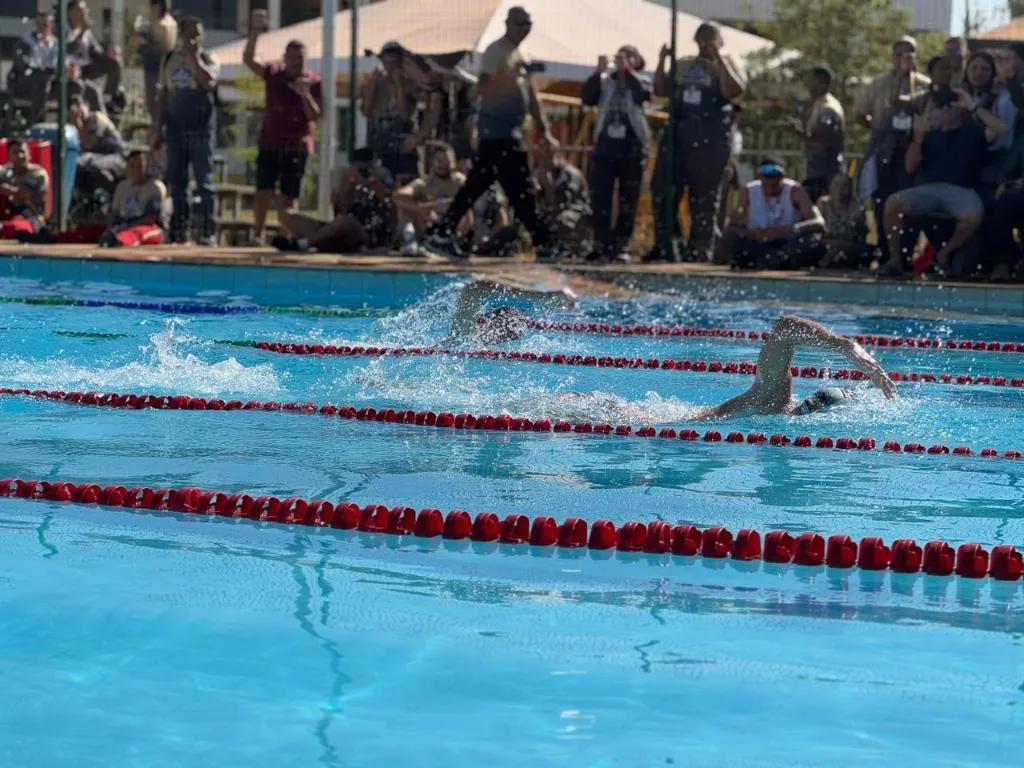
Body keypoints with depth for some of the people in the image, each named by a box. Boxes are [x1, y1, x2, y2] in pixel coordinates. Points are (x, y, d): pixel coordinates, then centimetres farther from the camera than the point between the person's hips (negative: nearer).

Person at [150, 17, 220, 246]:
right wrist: (157, 129, 9)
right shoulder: (169, 60, 12)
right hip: (175, 128, 4)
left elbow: (209, 82, -22)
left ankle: (207, 231, -3)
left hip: (201, 129, -4)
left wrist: (195, 57, -16)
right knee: (177, 182, 5)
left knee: (204, 181, -4)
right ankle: (179, 230, 10)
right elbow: (163, 96, 14)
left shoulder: (207, 60, 1)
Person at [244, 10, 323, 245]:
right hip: (270, 143, 0)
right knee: (263, 189, -8)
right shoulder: (273, 73, 2)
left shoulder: (313, 82, -1)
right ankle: (259, 233, -3)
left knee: (289, 195, 2)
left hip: (297, 146, 0)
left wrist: (305, 94, -22)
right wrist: (255, 32, -23)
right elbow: (248, 59, -11)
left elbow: (315, 116, -6)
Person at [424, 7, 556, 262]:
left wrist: (543, 129, 17)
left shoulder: (518, 55, 20)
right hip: (497, 129, -10)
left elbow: (530, 95, 22)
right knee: (520, 190, -8)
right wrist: (510, 76, -32)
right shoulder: (496, 51, -9)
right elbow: (483, 88, -19)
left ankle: (442, 235, 9)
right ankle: (544, 245, -8)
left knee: (474, 187, 8)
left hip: (509, 131, 10)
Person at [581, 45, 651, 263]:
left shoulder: (640, 81, 5)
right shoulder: (605, 81, 10)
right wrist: (598, 71, -12)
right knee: (600, 198, -2)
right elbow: (586, 98, -4)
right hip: (605, 145, 2)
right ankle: (602, 245, 3)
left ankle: (621, 246, 6)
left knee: (627, 200, 1)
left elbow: (643, 94, -17)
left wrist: (626, 70, -18)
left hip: (632, 147, -2)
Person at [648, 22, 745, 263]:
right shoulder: (683, 65, 18)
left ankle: (698, 253, 2)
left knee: (704, 198, -2)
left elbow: (734, 91, -16)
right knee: (663, 190, -3)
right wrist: (662, 61, 5)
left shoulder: (724, 65, 3)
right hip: (678, 133, 5)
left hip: (710, 139, -5)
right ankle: (663, 247, 5)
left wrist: (718, 58, -17)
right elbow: (660, 90, 16)